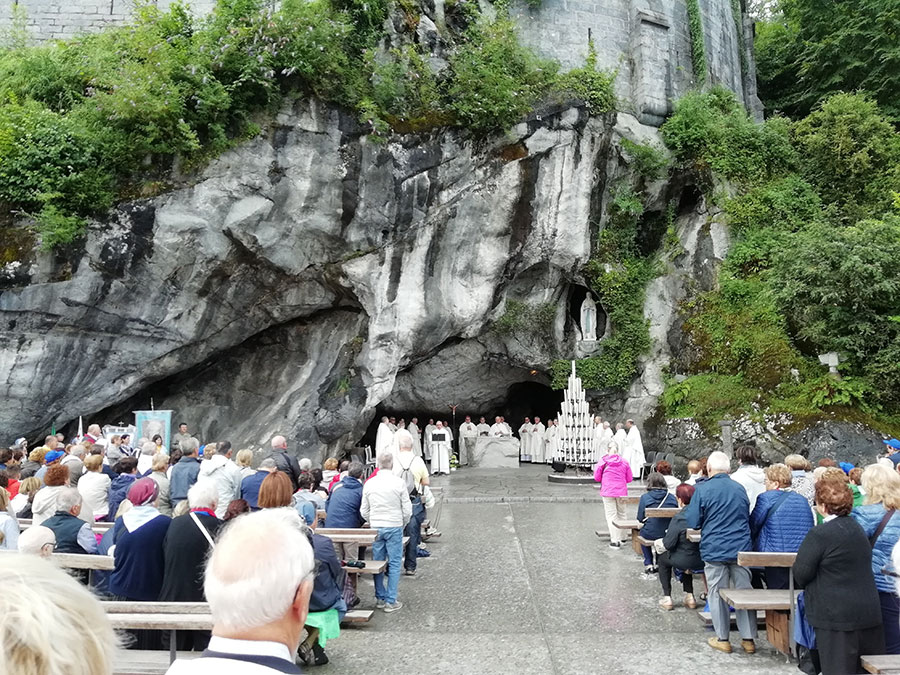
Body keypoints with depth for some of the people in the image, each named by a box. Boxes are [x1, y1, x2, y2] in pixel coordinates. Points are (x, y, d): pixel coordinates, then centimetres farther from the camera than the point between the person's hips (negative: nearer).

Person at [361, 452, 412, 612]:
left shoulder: (369, 483, 0)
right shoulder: (399, 483, -9)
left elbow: (364, 510, 6)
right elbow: (407, 510, -5)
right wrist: (403, 524, 12)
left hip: (375, 527, 3)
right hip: (394, 527, -3)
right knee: (394, 564, 4)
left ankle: (380, 598, 19)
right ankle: (391, 601, 5)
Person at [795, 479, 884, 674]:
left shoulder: (819, 534, -18)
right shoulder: (858, 528, 8)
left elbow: (801, 573, -15)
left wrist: (805, 586, 6)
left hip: (837, 616, -8)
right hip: (869, 613, 8)